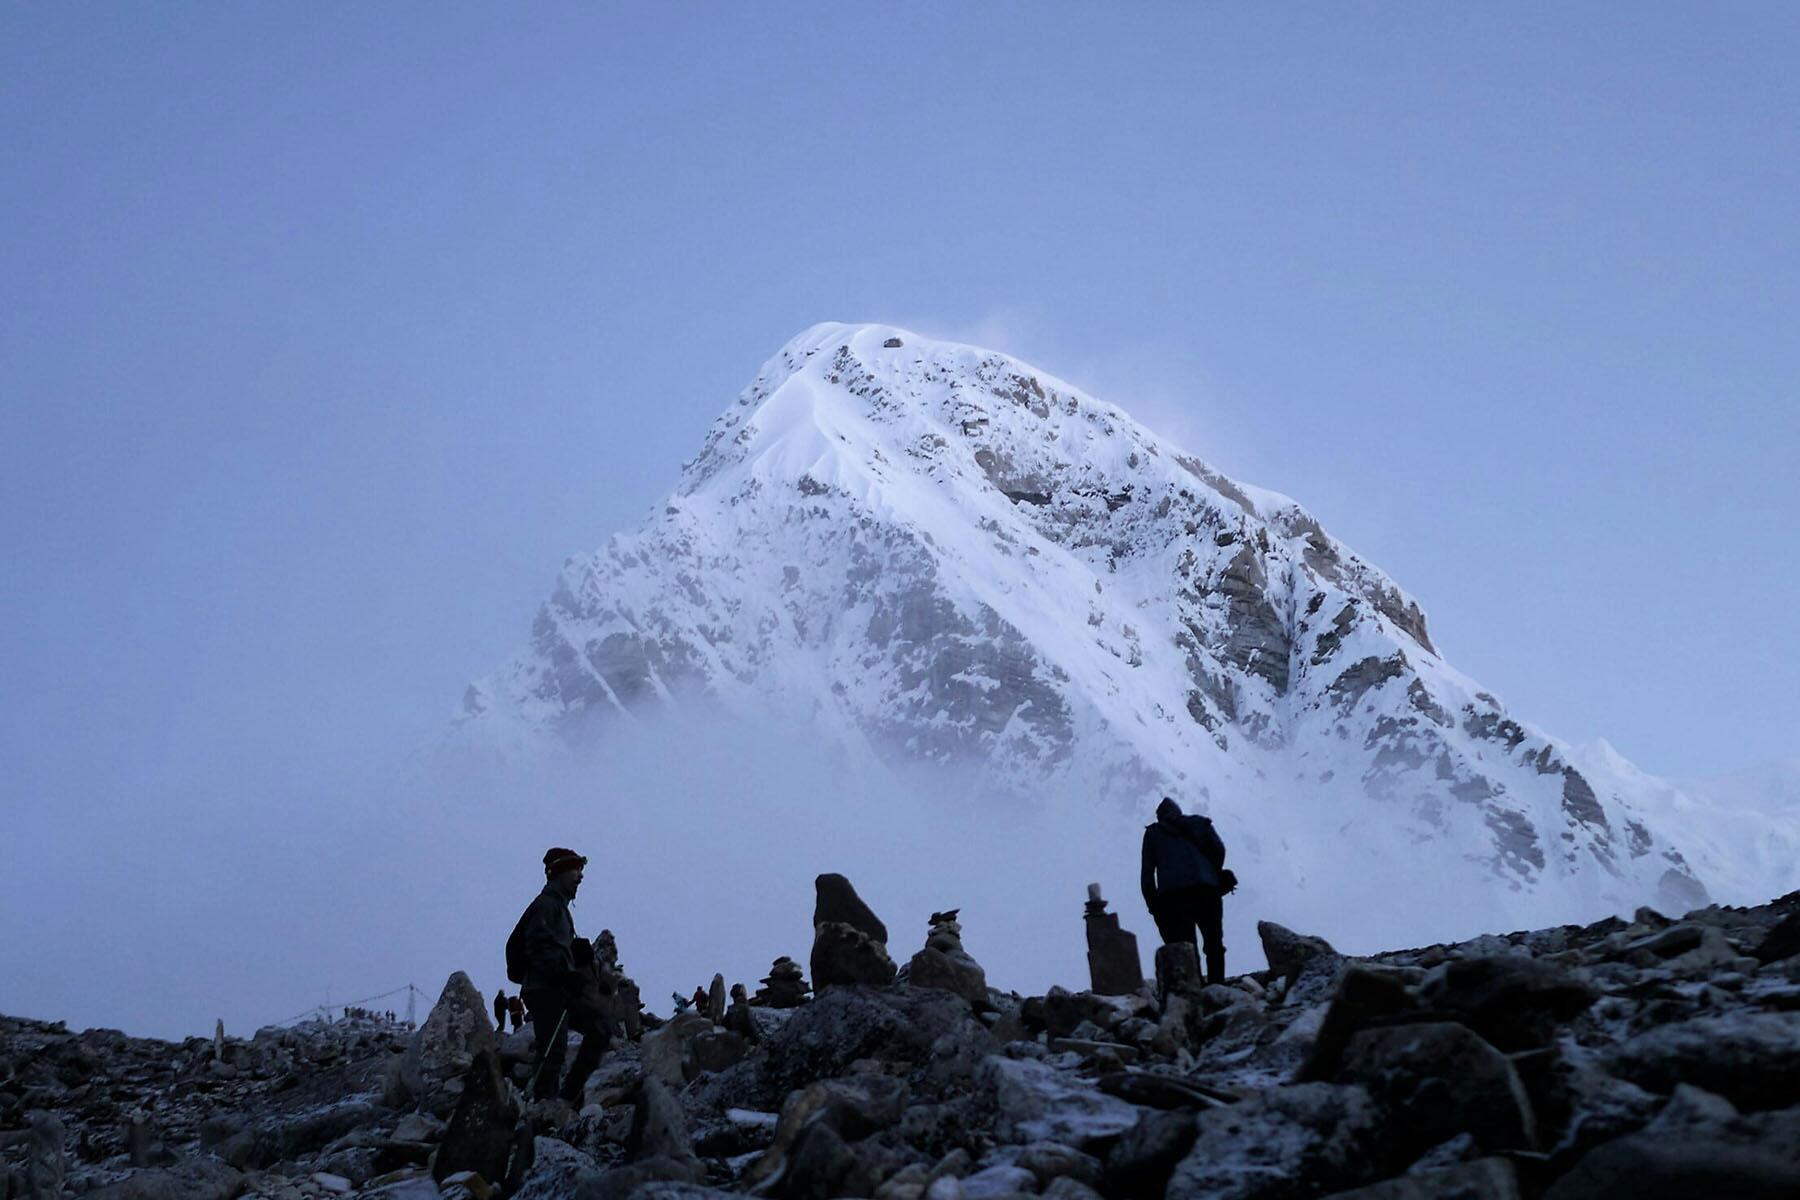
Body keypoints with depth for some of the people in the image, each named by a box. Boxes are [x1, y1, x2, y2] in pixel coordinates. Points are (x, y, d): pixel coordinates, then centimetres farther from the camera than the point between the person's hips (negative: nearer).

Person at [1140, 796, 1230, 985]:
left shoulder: (1153, 832, 22)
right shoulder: (1200, 823, 23)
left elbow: (1147, 871, 13)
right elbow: (1219, 849, 6)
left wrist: (1152, 905, 13)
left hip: (1170, 896, 0)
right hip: (1206, 891, 1)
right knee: (1214, 944, 9)